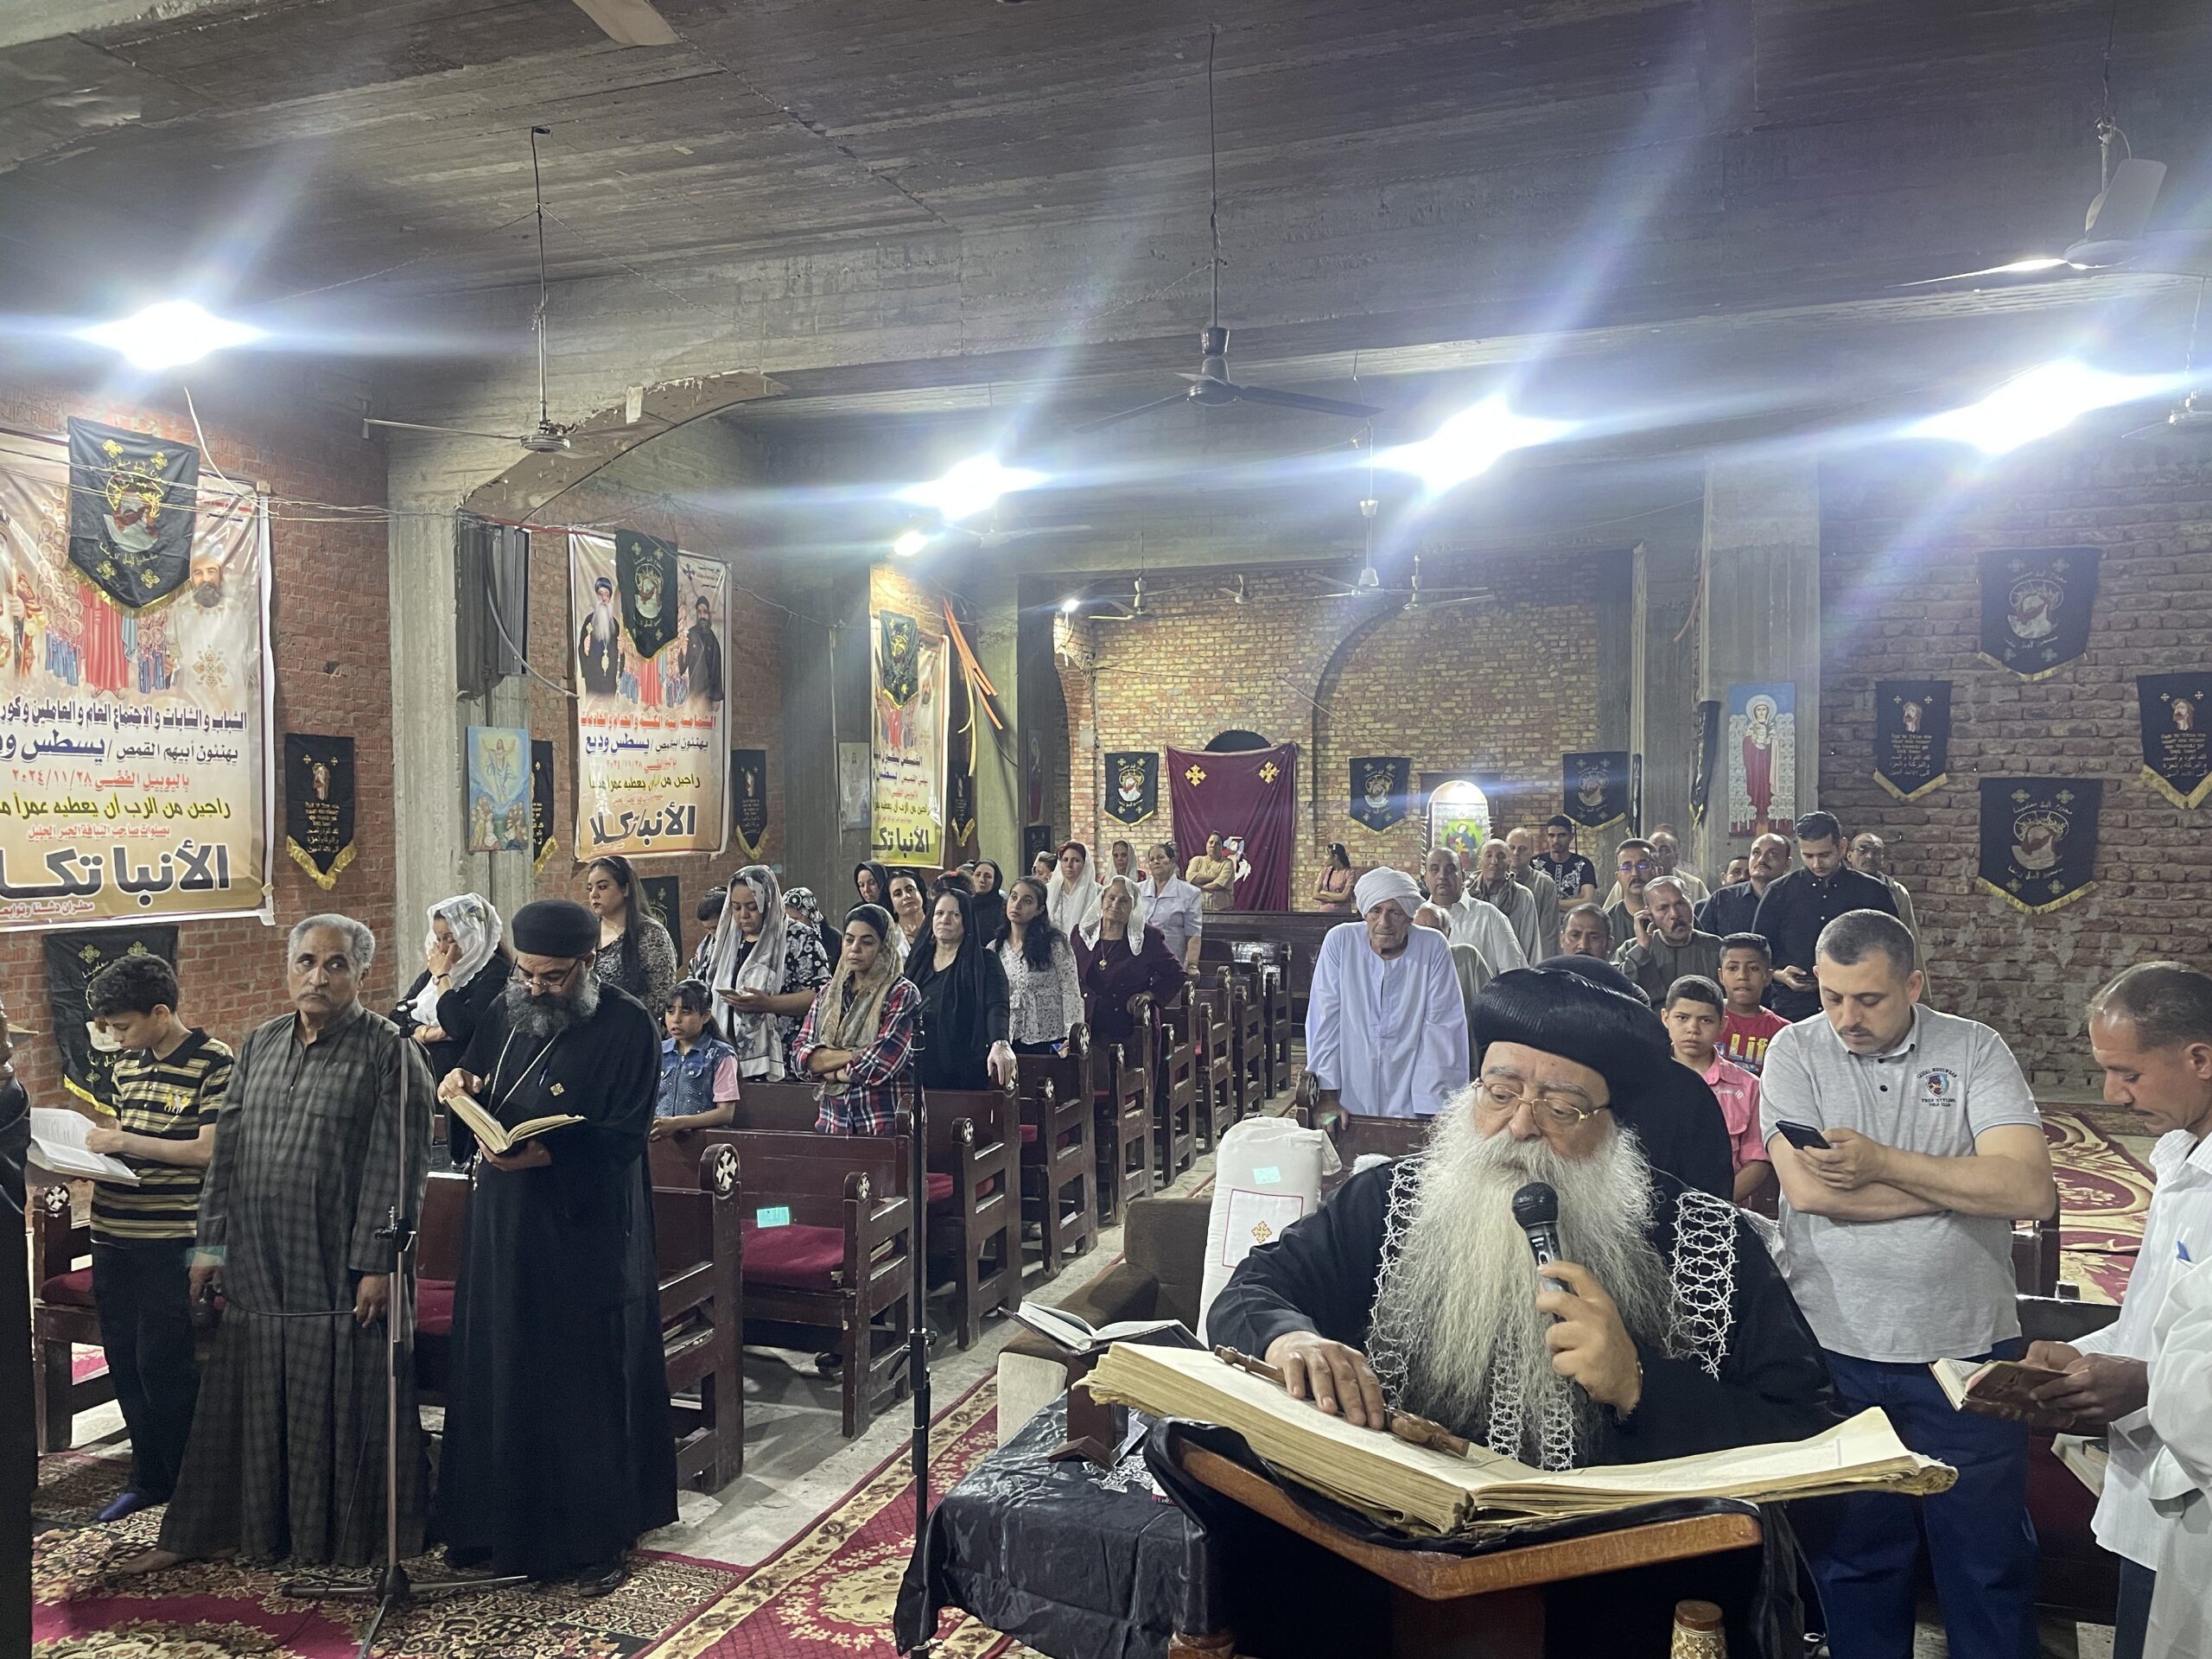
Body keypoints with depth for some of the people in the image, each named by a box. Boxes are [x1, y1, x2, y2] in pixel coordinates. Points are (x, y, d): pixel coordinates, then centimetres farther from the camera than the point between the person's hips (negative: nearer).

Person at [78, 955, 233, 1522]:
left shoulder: (214, 1063, -13)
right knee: (124, 1361, 14)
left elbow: (210, 1150, -17)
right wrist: (97, 1137, 3)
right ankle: (148, 1477, 29)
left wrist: (125, 1142, -17)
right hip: (113, 1234, 8)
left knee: (163, 1366, -1)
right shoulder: (129, 1062, 10)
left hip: (169, 1240, -7)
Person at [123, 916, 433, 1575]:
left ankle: (346, 1539, 20)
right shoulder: (260, 1045, 10)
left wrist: (378, 1262, -16)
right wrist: (211, 1243, 9)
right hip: (258, 1262, 5)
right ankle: (196, 1533, 29)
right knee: (249, 1400, 15)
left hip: (339, 1267, -5)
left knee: (342, 1405, 4)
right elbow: (228, 1148, 13)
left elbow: (398, 1165, -13)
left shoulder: (390, 1050, -9)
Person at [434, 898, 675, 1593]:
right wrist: (458, 1085, -8)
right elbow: (474, 1098, 15)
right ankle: (505, 1524, 29)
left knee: (588, 1386, 3)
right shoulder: (507, 1013, 6)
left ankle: (601, 1538, 16)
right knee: (498, 1374, 13)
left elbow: (624, 1137, -16)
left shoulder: (626, 1026, -12)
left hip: (586, 1236, -6)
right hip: (503, 1229, 6)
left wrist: (546, 1154, -30)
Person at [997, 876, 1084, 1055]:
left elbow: (1071, 992, -8)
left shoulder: (1056, 943, -4)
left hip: (1048, 1041, -4)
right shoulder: (994, 949, 9)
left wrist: (1073, 1037, -17)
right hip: (1008, 1043, 4)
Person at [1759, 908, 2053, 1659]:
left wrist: (1878, 1160, -18)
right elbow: (1807, 1188, -18)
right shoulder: (1796, 1051, -4)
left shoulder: (1975, 1050, -3)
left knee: (1990, 1562, 15)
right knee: (1853, 1556, 16)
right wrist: (1969, 1181, -13)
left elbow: (2030, 1188, -15)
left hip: (1968, 1347, 0)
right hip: (1837, 1350, 0)